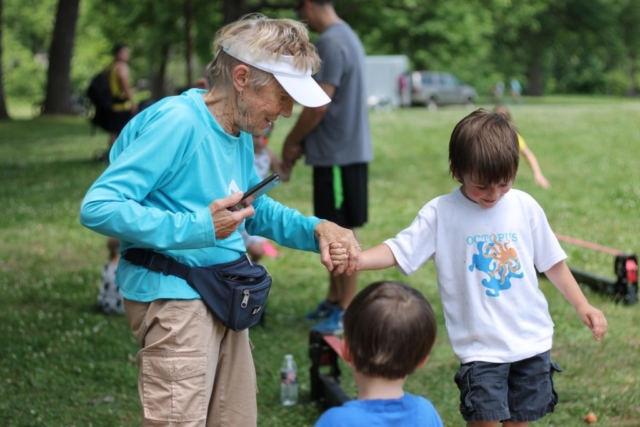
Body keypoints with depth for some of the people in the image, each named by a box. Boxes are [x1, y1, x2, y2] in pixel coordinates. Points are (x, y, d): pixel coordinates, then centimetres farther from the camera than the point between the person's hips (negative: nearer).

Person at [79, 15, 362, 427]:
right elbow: (98, 207, -22)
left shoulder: (241, 135, 9)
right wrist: (198, 228, -25)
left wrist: (315, 229, 3)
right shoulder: (177, 121, -19)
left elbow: (256, 209, 23)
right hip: (175, 296, -9)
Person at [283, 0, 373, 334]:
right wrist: (303, 142, 16)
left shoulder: (330, 42, -17)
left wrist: (292, 142, -6)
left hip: (339, 153, -10)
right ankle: (334, 299, 25)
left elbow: (319, 105, -20)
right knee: (333, 230, 16)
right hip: (344, 148, 10)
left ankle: (347, 310, 2)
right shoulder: (346, 36, 15)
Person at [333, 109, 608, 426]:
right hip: (481, 346, -3)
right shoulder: (440, 214, -9)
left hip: (531, 339, 3)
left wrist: (583, 307, 8)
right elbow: (397, 251, -15)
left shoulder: (526, 207, -1)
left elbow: (552, 262, 9)